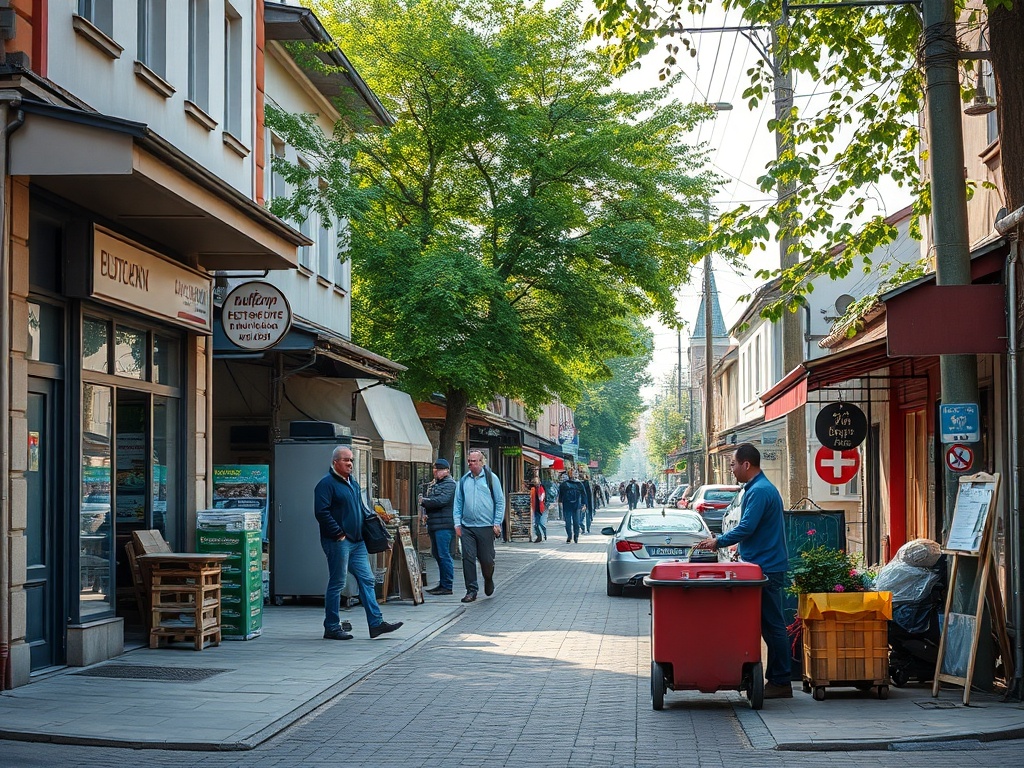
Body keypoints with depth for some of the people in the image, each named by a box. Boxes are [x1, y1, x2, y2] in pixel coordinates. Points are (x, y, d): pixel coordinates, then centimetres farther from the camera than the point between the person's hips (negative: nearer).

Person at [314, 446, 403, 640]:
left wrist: (372, 515, 8)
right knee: (336, 584, -2)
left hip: (357, 542, 9)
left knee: (367, 580, 5)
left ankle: (376, 623, 6)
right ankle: (331, 628, 5)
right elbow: (322, 513, -18)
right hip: (338, 542, -9)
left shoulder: (352, 483, 18)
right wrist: (339, 534, -19)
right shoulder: (327, 483, -10)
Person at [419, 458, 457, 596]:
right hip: (433, 524, 9)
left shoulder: (449, 484, -8)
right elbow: (427, 499, 23)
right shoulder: (432, 484, 20)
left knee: (444, 555, -9)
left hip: (444, 524, -9)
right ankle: (442, 583, 21)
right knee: (436, 554, 13)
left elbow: (442, 500, -20)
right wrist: (424, 512, 3)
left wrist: (424, 501, -14)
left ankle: (447, 586, -6)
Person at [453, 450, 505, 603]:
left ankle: (488, 580, 33)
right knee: (468, 559, -4)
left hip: (486, 527, -2)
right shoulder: (463, 480, 9)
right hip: (467, 527, 2)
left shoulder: (491, 478, 1)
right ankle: (471, 590, 4)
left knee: (486, 559, 2)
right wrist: (457, 523, 3)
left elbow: (500, 501, 3)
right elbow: (458, 503, 13)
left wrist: (497, 523, -4)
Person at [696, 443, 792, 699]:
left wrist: (718, 542, -8)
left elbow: (746, 528, -20)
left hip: (766, 570, -11)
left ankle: (780, 682, -2)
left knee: (772, 625, -6)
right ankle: (776, 679, 15)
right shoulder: (760, 488, 18)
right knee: (769, 624, 12)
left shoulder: (759, 491, -16)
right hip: (764, 566, 11)